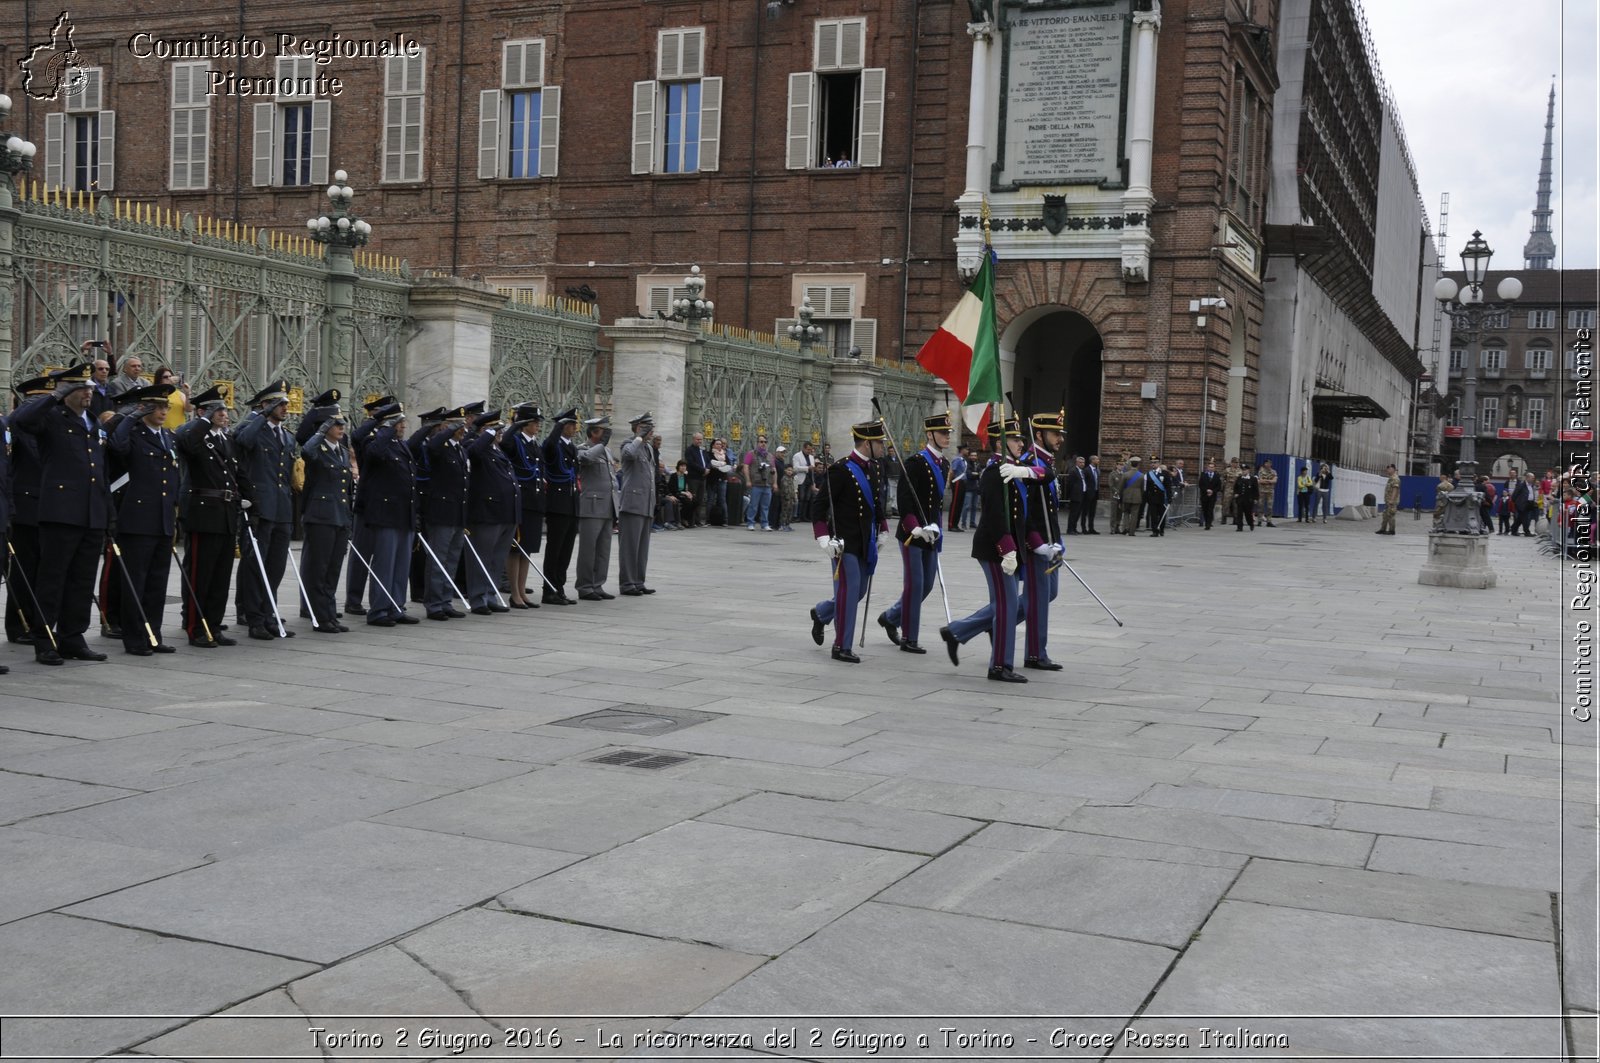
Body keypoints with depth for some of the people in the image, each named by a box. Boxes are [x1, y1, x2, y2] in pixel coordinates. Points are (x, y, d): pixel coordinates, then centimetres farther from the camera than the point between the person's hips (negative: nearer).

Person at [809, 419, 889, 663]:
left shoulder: (876, 469, 10)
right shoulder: (841, 470, -14)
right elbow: (820, 505, -14)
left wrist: (881, 531, 18)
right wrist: (824, 538, -20)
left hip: (866, 543, 8)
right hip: (845, 542, -8)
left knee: (857, 590, 14)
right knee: (848, 590, -5)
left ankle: (821, 613, 40)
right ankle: (842, 647, 4)